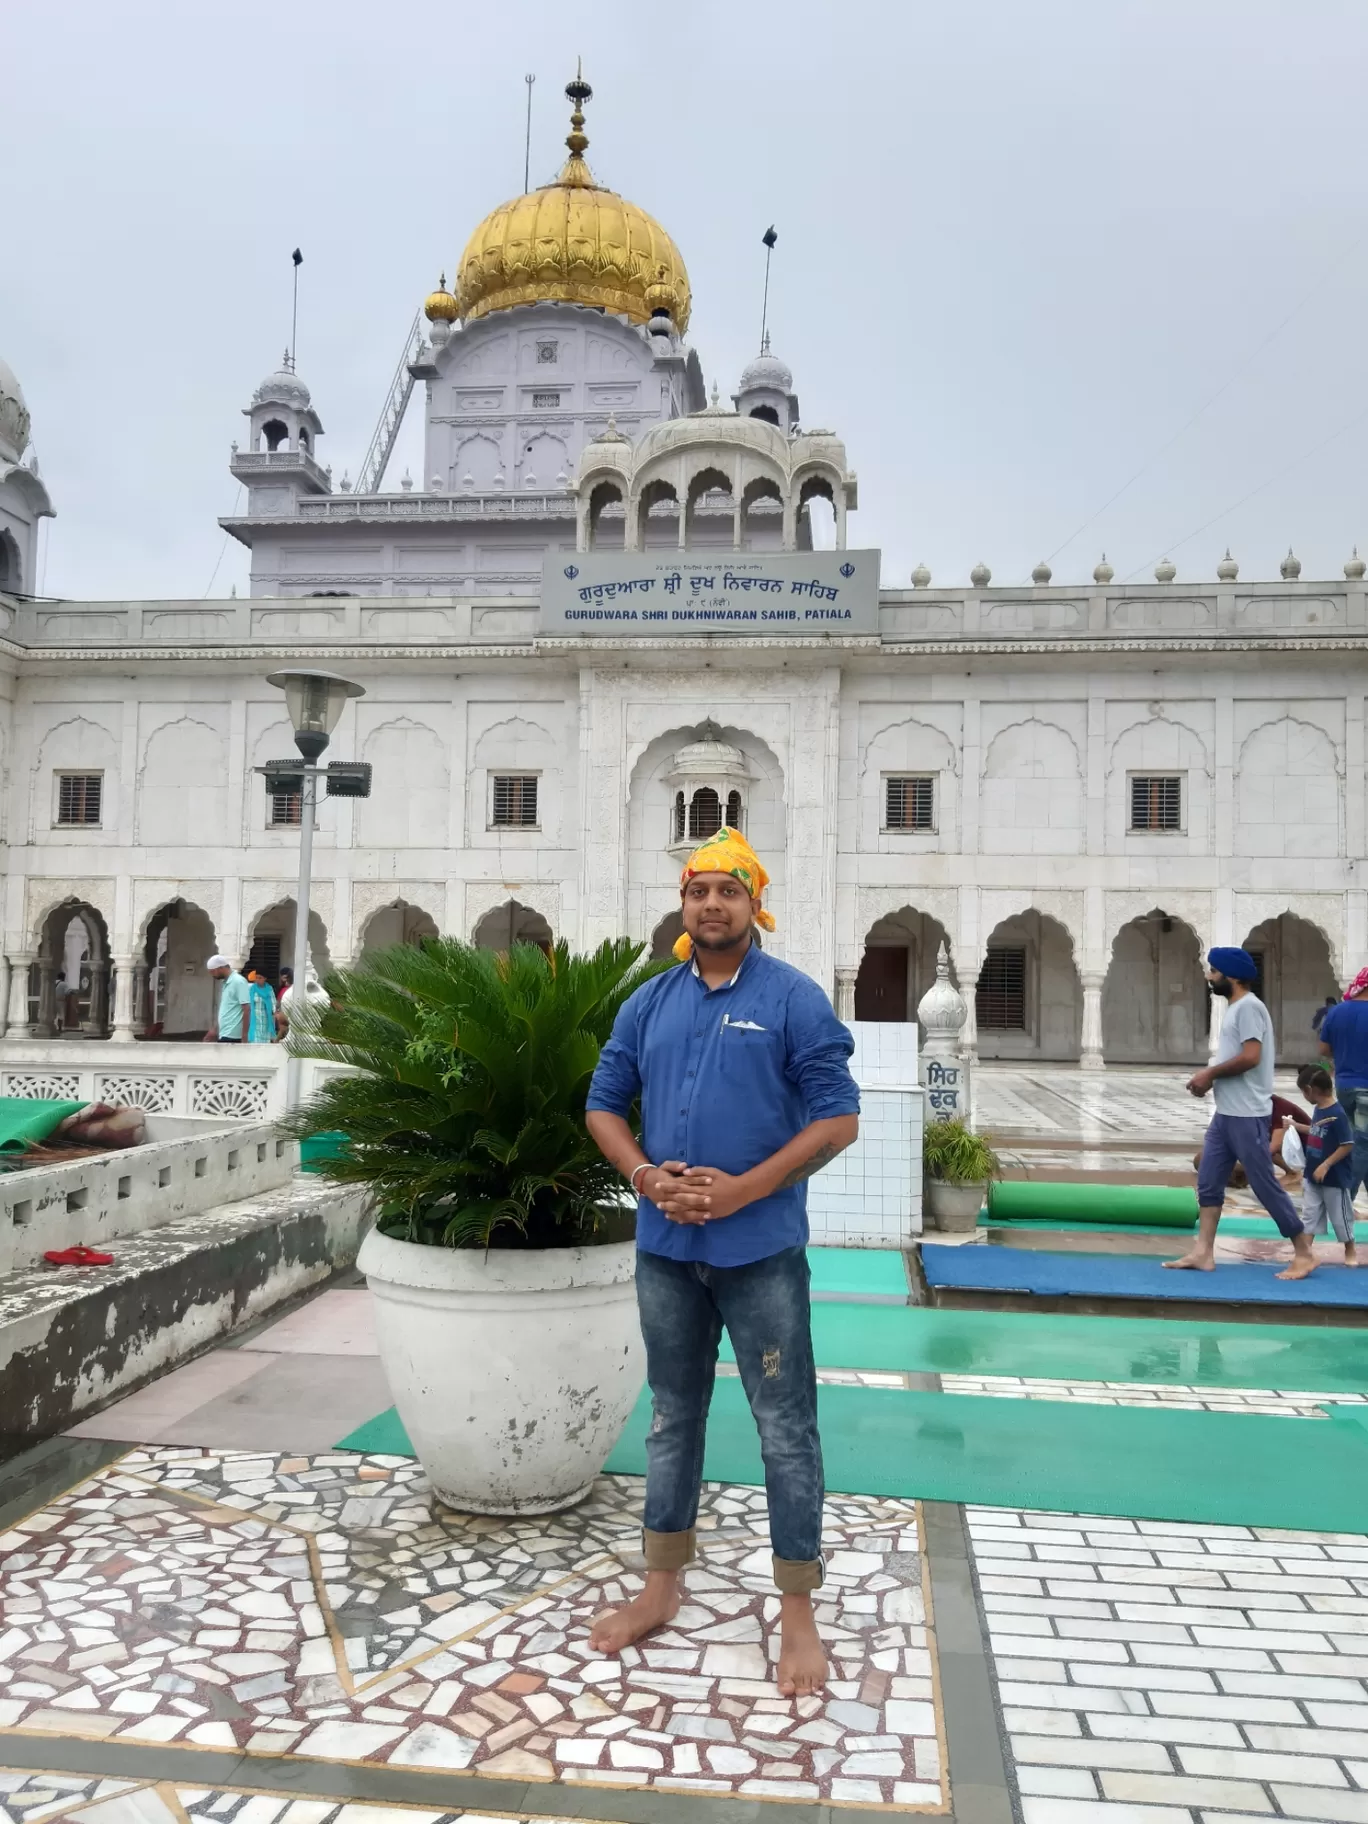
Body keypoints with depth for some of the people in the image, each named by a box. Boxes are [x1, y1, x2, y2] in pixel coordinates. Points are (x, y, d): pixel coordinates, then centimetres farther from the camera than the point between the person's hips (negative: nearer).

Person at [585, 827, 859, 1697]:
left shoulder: (794, 998, -7)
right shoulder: (651, 1002, 6)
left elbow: (839, 1118, -9)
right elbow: (605, 1104, 11)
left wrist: (741, 1190, -16)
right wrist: (647, 1177, -8)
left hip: (762, 1249, -4)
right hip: (666, 1248, 4)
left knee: (786, 1431, 5)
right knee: (673, 1421, 17)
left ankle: (798, 1613, 21)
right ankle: (662, 1589, 34)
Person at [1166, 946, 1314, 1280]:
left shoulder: (1249, 1006, -15)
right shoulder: (1235, 1008, 15)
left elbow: (1250, 1057, -23)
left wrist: (1209, 1073, -14)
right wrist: (1210, 1076, 5)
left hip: (1247, 1116, -10)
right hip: (1226, 1113, 10)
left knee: (1265, 1185, -2)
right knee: (1208, 1181, 8)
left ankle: (1304, 1253, 10)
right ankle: (1203, 1252, 11)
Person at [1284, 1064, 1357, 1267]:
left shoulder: (1337, 1114, -25)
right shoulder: (1318, 1110, 1)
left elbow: (1347, 1145, -24)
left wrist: (1325, 1166, -24)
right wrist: (1296, 1125, 19)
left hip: (1335, 1178, -8)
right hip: (1313, 1175, 8)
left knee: (1340, 1216, 9)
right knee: (1309, 1214, 11)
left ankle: (1350, 1251, 27)